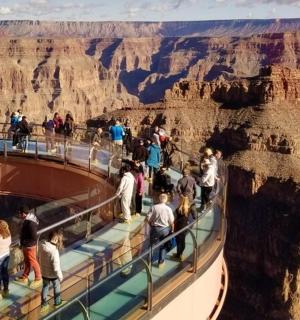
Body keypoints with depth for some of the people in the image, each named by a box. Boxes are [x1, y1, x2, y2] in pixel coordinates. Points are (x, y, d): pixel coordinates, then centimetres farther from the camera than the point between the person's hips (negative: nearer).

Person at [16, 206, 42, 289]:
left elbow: (34, 238, -28)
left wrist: (24, 242, -18)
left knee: (33, 262, 8)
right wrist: (23, 242, 8)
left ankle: (38, 279, 25)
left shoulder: (31, 223, -31)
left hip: (30, 246, -9)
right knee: (26, 262, 23)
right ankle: (24, 278, 39)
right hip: (25, 245, 9)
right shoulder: (27, 219, -1)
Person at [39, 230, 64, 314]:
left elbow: (39, 258, 2)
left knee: (45, 287, 25)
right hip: (53, 274, -5)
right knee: (56, 287, 22)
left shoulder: (41, 245, -16)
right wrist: (60, 276, -13)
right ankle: (57, 302, 43)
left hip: (44, 272, 5)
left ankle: (44, 304, 39)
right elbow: (56, 266, -28)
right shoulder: (54, 251, -36)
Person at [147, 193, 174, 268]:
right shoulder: (168, 209, -12)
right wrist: (172, 229, 6)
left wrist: (151, 226, 9)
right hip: (165, 229, -1)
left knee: (152, 245, 17)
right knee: (163, 246, 16)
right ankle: (161, 262, 23)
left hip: (155, 228, 1)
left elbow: (148, 219, -9)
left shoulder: (154, 207, -11)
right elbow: (171, 222, -10)